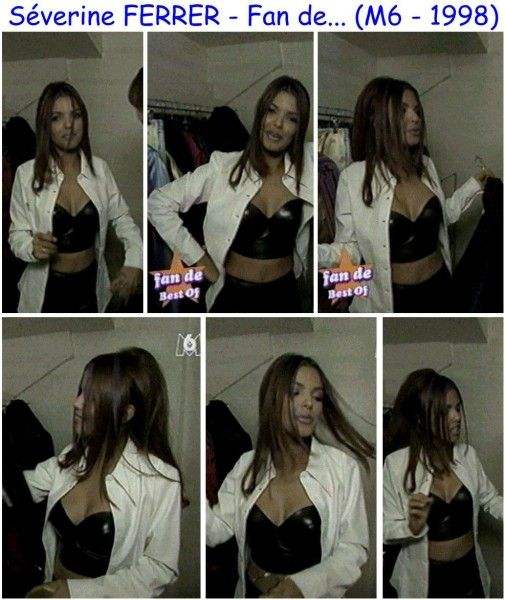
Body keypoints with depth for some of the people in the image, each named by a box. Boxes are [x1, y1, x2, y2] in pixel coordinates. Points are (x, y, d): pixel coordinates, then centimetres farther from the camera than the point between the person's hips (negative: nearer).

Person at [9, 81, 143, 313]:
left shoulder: (100, 169, -5)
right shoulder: (27, 174, -13)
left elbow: (122, 219, 2)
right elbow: (16, 235, -7)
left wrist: (133, 262, -15)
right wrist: (32, 248, -30)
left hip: (90, 285, 2)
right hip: (48, 290, -2)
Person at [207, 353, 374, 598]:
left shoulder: (342, 466, -13)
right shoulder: (247, 465, -3)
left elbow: (353, 549, -12)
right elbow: (216, 531, -7)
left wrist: (301, 585, -26)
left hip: (313, 594, -3)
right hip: (252, 593, 3)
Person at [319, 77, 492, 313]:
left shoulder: (426, 165, 1)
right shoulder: (353, 178, -16)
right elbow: (350, 249, -12)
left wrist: (476, 183, 12)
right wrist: (318, 252, -31)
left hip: (439, 286, 5)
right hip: (391, 298, -5)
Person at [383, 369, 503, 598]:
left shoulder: (468, 454, -5)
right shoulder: (396, 465, -18)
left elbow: (490, 500, 7)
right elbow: (386, 530, -11)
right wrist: (413, 526, -30)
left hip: (469, 570, 4)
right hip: (426, 578, -4)